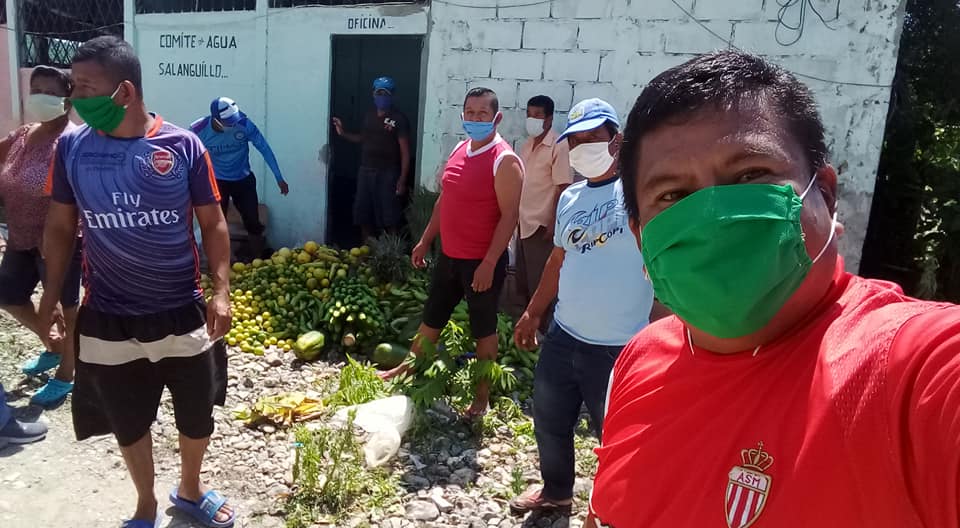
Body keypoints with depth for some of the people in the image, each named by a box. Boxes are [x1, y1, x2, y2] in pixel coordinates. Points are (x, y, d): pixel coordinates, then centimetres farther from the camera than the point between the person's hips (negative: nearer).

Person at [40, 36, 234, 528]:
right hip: (108, 320, 1)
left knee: (198, 416, 15)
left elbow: (213, 224, -3)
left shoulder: (183, 146, -9)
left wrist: (221, 290, -12)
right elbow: (60, 227, 6)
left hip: (183, 314, -1)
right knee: (128, 423, 18)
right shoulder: (71, 146, -4)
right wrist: (51, 296, 4)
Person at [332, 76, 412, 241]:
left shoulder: (399, 119, -7)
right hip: (366, 171, 6)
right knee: (364, 216, 11)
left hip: (388, 173, -6)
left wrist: (402, 180, -16)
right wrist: (343, 133, 11)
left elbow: (405, 152, -10)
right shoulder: (369, 115, 12)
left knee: (390, 219, -4)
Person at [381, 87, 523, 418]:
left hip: (482, 262, -7)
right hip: (449, 255, 7)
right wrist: (425, 241, 17)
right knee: (432, 317, 22)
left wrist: (489, 263, -22)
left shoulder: (505, 161, -16)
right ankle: (411, 368, 44)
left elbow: (509, 216, -19)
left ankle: (482, 394, 24)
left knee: (483, 328, 9)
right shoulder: (459, 151, 8)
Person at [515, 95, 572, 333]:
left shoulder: (559, 146, -13)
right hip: (523, 224, 8)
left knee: (540, 284, 1)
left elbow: (563, 188, -16)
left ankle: (543, 330, 16)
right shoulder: (527, 144, 10)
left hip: (542, 226, -8)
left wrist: (553, 224, -19)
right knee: (523, 282, 16)